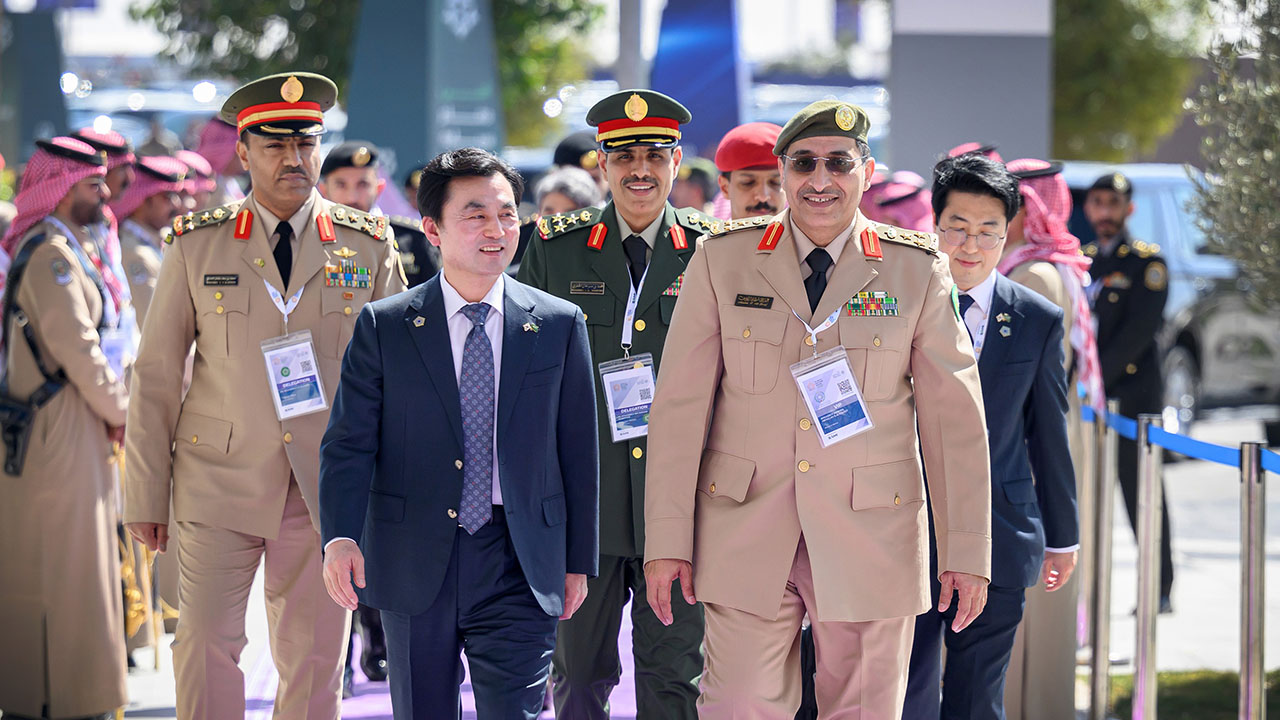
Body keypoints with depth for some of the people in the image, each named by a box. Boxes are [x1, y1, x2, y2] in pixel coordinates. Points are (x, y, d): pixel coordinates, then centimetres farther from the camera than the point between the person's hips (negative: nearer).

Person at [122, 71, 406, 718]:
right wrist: (146, 496, 1)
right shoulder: (196, 246, 3)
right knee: (207, 646, -8)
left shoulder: (368, 246, 5)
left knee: (314, 661, 4)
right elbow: (156, 375, 4)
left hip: (328, 490, 1)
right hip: (219, 485, -1)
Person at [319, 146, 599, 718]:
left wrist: (578, 561, 8)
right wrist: (341, 537, -19)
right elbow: (349, 442, -3)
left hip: (518, 564, 0)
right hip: (414, 562, 0)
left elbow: (577, 449, 8)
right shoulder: (383, 327, 1)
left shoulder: (559, 325, 4)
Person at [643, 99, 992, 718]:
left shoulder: (917, 270, 2)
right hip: (747, 537, 0)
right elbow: (681, 402, 2)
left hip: (871, 540, 0)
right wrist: (667, 540, -3)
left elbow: (954, 414, 2)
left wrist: (967, 552, -2)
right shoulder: (723, 259, 3)